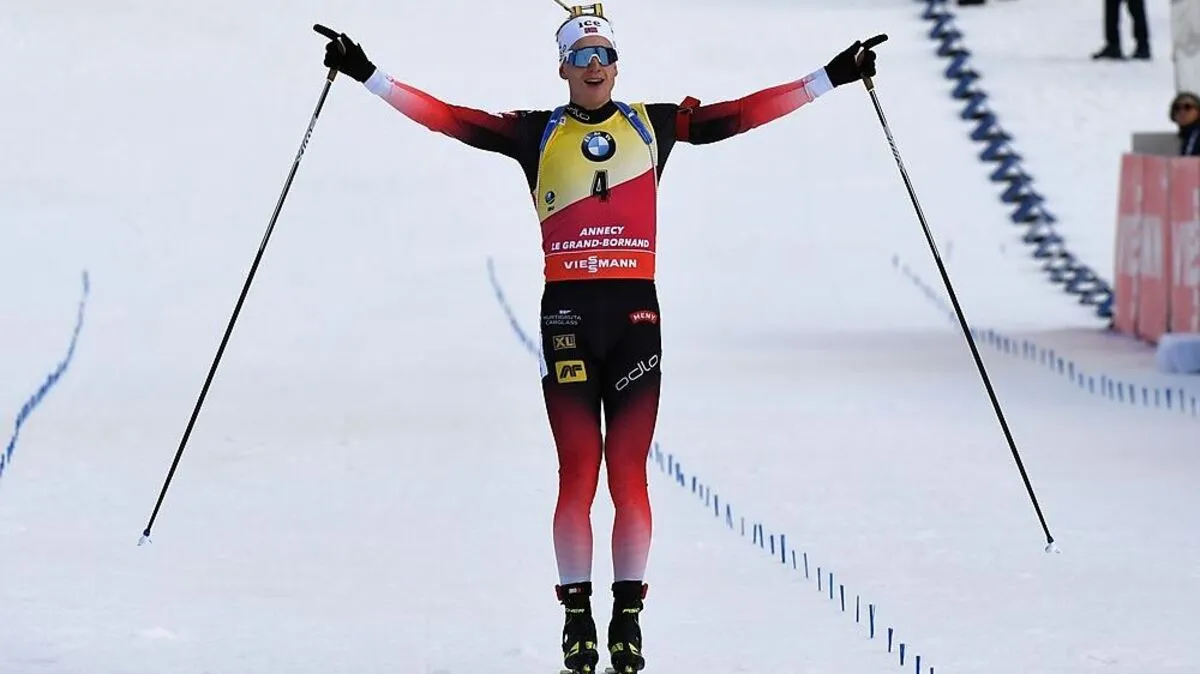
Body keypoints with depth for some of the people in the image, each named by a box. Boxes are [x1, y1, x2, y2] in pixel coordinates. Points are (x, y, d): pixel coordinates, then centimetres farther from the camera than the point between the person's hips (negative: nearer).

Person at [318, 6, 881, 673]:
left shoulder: (652, 124, 11)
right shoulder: (538, 134, 8)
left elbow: (737, 115, 9)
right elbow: (452, 119, 3)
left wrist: (829, 79, 6)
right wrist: (369, 76, -4)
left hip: (635, 311, 1)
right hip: (567, 313, -1)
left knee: (629, 474, -1)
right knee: (577, 473, -4)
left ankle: (629, 618, 5)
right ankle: (577, 616, 4)